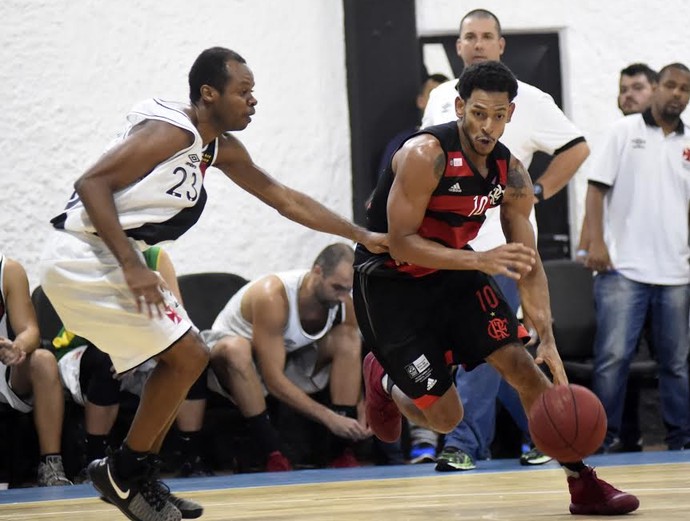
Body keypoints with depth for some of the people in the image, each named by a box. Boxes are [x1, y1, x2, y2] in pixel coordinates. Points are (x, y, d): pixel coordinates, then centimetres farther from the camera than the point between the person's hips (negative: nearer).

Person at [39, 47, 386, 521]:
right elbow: (93, 183, -23)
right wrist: (131, 267, -29)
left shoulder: (221, 149, 12)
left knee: (185, 358, 15)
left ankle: (136, 477, 20)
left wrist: (362, 236, 19)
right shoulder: (172, 131, -17)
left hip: (108, 260, 10)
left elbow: (285, 199, 21)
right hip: (83, 259, -10)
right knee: (187, 356, -9)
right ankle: (123, 473, 2)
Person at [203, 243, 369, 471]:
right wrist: (329, 418, -39)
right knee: (235, 348, -40)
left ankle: (343, 451, -18)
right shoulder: (273, 295, -33)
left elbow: (352, 362, -6)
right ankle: (274, 456, -35)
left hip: (290, 360, 6)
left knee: (348, 338, -17)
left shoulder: (343, 303, -15)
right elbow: (273, 380, -36)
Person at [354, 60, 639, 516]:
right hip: (391, 284, -6)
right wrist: (480, 260, -38)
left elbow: (528, 263, -4)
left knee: (522, 364, -8)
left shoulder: (511, 173, -7)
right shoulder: (426, 155, -26)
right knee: (445, 417, -6)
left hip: (453, 272, 6)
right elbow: (401, 243, -27)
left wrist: (548, 340, -15)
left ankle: (583, 483, 1)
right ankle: (384, 380, 28)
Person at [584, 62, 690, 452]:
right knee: (613, 356, -7)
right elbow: (597, 187, 0)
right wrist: (597, 242, -10)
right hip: (623, 268, -3)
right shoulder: (625, 131, 3)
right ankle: (603, 436, -1)